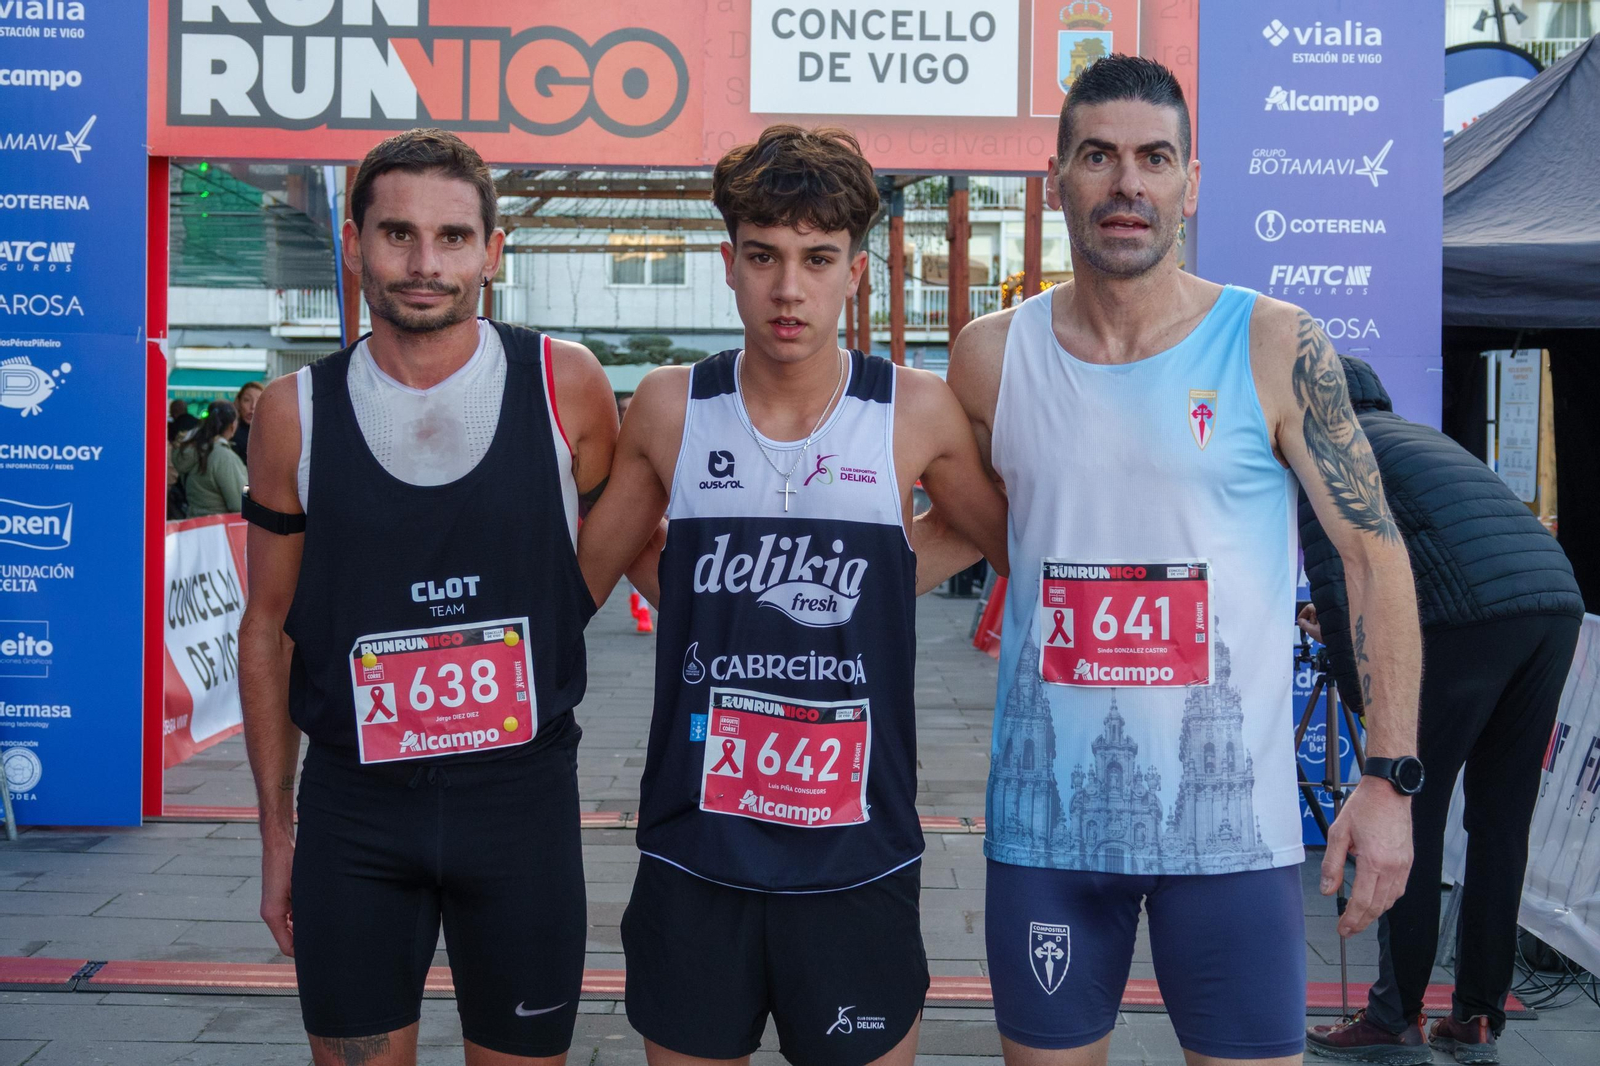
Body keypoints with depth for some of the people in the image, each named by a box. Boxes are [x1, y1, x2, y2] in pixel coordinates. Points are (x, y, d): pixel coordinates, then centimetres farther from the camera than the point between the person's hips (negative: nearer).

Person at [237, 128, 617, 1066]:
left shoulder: (564, 385, -6)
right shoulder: (298, 412, -1)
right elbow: (270, 628, 6)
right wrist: (278, 829, 7)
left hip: (522, 794, -1)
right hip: (353, 807, 1)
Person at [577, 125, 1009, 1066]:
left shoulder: (916, 413, -5)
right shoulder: (671, 408, -1)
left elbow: (1018, 546, 11)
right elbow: (586, 572, 11)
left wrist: (901, 573, 2)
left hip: (858, 860, -1)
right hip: (693, 855, 1)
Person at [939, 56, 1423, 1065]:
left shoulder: (1276, 349, -4)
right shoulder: (992, 357, 3)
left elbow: (1375, 555, -3)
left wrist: (1389, 780, -7)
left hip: (1231, 820, -2)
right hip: (1045, 818, 2)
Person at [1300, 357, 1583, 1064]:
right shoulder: (1420, 435, 33)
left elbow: (1331, 569, 1)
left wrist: (1358, 687, 5)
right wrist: (1351, 621, 47)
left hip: (1473, 614, -7)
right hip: (1559, 600, 7)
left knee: (1409, 817, 2)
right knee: (1500, 821, 12)